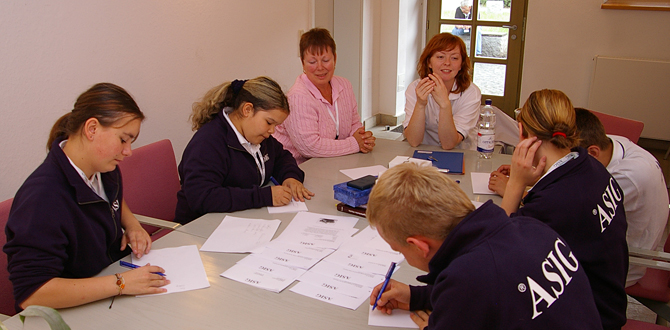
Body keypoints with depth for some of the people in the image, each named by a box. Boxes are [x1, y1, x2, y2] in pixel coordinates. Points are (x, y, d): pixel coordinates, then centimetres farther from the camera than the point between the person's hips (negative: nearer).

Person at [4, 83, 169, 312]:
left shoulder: (104, 168, 1)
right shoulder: (42, 199, -26)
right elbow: (30, 294, -31)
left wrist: (132, 224, 5)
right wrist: (120, 283, -32)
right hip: (75, 315, -8)